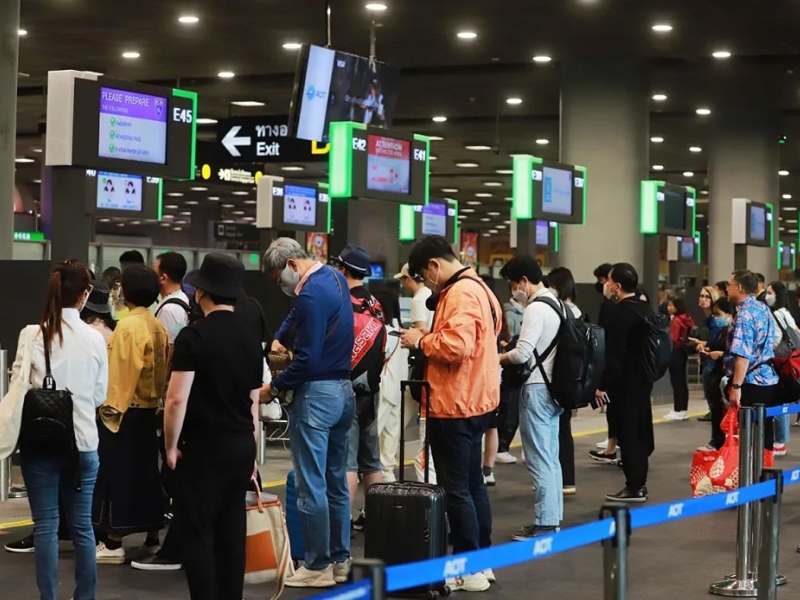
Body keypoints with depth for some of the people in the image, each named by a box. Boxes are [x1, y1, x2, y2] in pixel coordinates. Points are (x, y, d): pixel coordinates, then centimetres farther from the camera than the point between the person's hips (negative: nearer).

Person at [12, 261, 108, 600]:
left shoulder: (32, 334, -8)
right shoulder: (95, 338, -4)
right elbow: (99, 395, 4)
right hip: (84, 441, 1)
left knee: (46, 525, 4)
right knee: (82, 525, 10)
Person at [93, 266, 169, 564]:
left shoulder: (128, 325, -15)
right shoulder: (157, 327, 7)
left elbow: (120, 370, -17)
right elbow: (162, 370, 9)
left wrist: (109, 406, -12)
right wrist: (154, 397, 15)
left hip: (122, 411, -8)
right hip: (148, 410, 8)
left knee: (116, 473, -2)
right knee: (146, 472, 13)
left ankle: (113, 544, 1)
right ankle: (153, 539, 18)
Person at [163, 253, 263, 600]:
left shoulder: (193, 337, -12)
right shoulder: (250, 338, 8)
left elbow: (177, 399, -17)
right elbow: (254, 401, 12)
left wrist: (171, 446, -5)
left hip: (203, 448, -6)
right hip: (242, 446, 6)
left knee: (197, 535, 0)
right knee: (232, 533, 11)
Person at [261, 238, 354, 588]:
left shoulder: (311, 294, -19)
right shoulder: (334, 278, 10)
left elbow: (307, 360, -22)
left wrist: (274, 387, -11)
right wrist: (280, 338, 14)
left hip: (316, 395, -10)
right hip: (343, 391, 10)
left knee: (311, 486, -4)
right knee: (336, 483, 13)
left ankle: (318, 566, 0)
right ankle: (340, 561, 18)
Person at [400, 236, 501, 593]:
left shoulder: (460, 293, -18)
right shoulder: (476, 288, 15)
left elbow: (457, 345, -29)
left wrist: (422, 341, -14)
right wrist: (429, 340, 7)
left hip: (455, 404, -11)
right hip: (474, 400, 11)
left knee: (455, 489, -5)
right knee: (473, 484, 16)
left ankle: (468, 569, -1)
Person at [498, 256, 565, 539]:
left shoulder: (536, 308, -16)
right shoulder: (557, 304, 13)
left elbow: (522, 354, -21)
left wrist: (498, 357, -4)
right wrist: (511, 351, 12)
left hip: (537, 389, -10)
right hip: (553, 386, 10)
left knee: (539, 460, -5)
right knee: (551, 458, 14)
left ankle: (544, 524, -3)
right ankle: (553, 517, 20)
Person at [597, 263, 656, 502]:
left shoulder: (620, 314, -18)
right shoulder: (646, 309, 10)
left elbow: (613, 354, -21)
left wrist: (603, 385, -16)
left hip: (624, 383, -9)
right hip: (643, 379, 9)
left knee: (627, 432, -4)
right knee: (640, 430, 14)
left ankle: (634, 487, -1)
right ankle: (640, 483, 20)